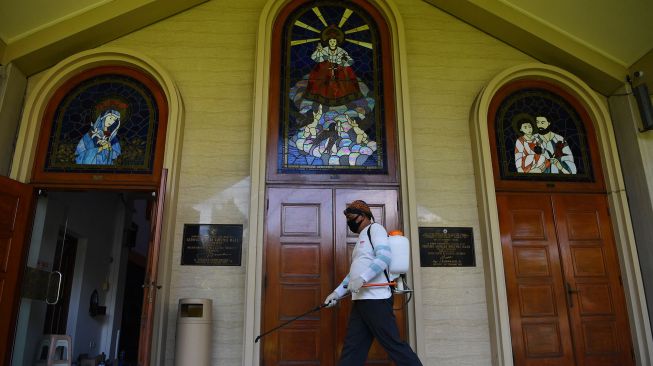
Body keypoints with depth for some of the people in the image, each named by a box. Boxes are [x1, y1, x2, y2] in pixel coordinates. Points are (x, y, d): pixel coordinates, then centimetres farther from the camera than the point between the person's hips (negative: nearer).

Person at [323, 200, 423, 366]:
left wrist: (362, 278, -26)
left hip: (375, 299, -9)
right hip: (360, 301, 9)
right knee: (351, 349, 7)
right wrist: (337, 293, 19)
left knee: (393, 344, -8)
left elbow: (384, 257, -17)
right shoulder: (362, 238, 25)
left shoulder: (375, 228, -1)